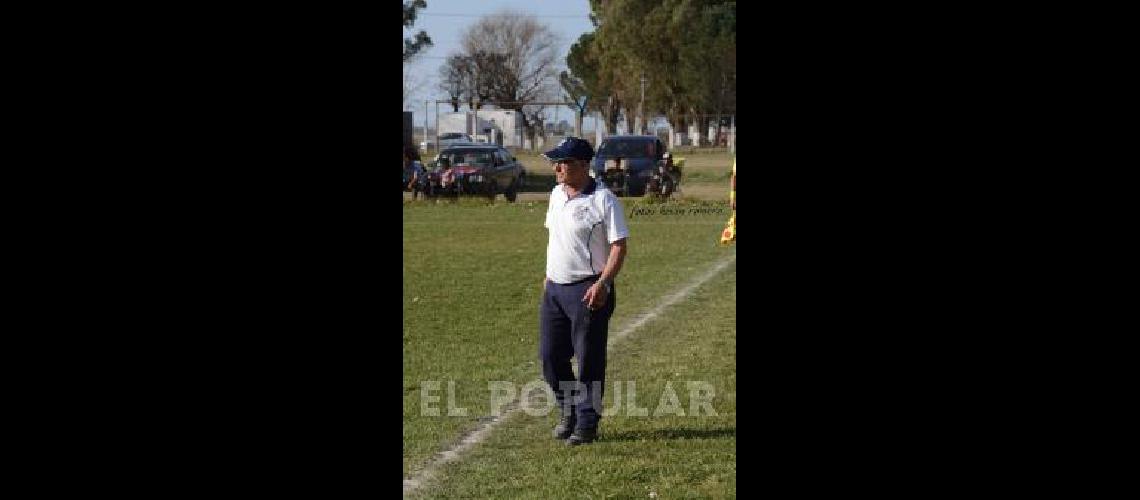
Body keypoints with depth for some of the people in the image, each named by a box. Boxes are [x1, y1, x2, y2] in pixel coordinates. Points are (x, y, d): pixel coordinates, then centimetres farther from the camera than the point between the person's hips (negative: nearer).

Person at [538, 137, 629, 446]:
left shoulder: (603, 200, -13)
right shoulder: (557, 194, 10)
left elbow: (619, 246, -14)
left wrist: (603, 284, -24)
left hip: (588, 290, -7)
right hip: (554, 289, 7)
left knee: (589, 359, -1)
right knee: (550, 356, 10)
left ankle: (587, 423, 8)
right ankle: (569, 410, 28)